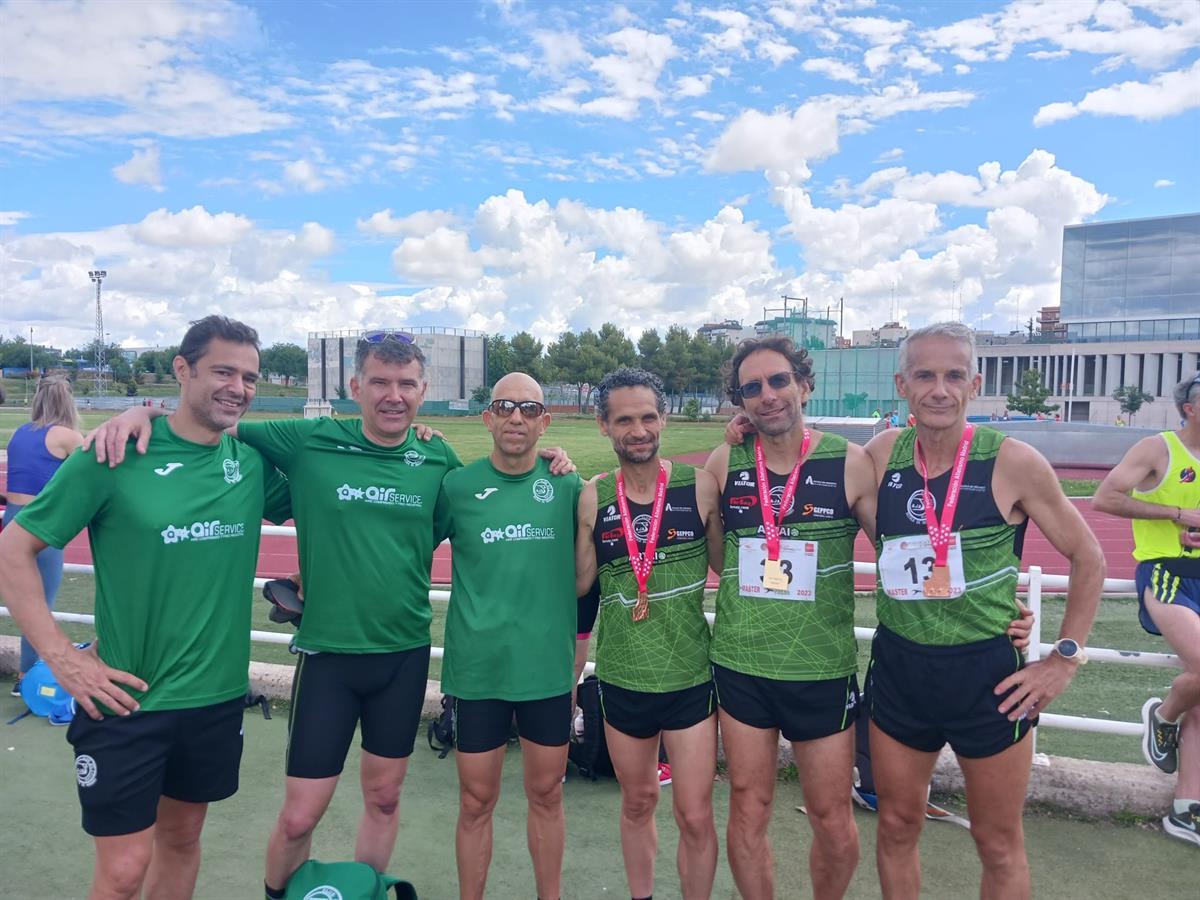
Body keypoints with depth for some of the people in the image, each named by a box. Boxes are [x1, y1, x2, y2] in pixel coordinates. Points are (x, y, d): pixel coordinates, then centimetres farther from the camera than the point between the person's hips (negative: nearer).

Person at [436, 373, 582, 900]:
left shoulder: (567, 485, 0)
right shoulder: (457, 485, -4)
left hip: (549, 666, 1)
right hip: (478, 667, -1)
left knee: (546, 795, 16)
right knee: (477, 802, 11)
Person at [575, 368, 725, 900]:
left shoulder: (699, 486, -8)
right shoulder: (594, 498, -3)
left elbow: (730, 565, -2)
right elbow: (578, 582, -1)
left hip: (690, 676, -2)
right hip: (621, 677, 2)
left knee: (694, 816, 5)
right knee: (637, 802, 21)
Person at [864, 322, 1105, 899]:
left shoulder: (1011, 462, -11)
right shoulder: (883, 454, -3)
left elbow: (1087, 557, -1)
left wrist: (1065, 659, -4)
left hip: (987, 674, -2)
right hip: (898, 667, 3)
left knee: (998, 845, 13)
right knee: (896, 827, 17)